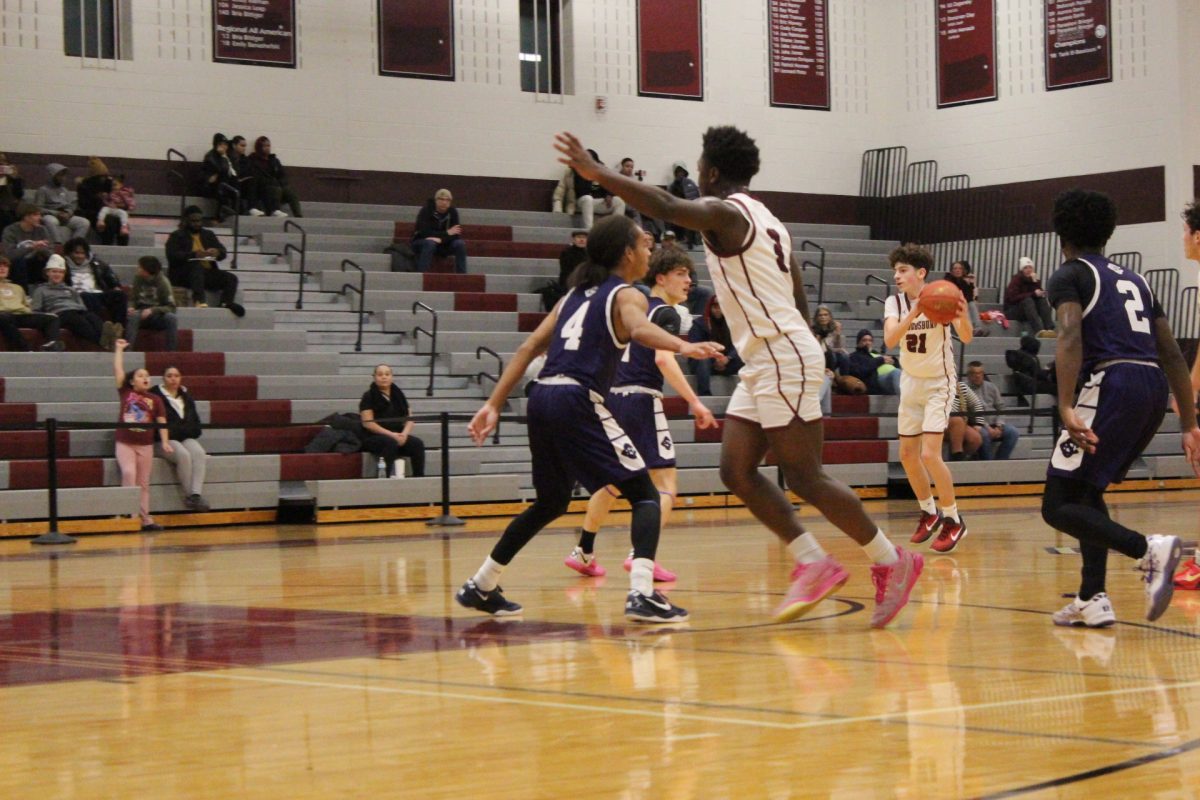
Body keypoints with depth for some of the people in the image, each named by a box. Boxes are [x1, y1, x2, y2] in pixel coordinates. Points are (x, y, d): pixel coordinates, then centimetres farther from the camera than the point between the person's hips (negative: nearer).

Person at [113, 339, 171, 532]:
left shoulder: (155, 399, 4)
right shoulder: (125, 392, 3)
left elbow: (162, 421, 2)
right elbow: (118, 369, 1)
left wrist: (165, 442, -8)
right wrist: (119, 349, 6)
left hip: (145, 444, 1)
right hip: (124, 442, -1)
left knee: (143, 482, 5)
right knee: (128, 473, -21)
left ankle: (146, 518, 5)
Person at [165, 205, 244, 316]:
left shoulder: (208, 235, 24)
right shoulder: (176, 236, 10)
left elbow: (223, 252, 15)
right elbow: (172, 256, -7)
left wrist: (217, 252, -12)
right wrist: (193, 254, -22)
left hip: (208, 272, 4)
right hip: (184, 275, -4)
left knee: (231, 278, -20)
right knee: (197, 265, -37)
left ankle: (227, 303, -41)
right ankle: (198, 300, -52)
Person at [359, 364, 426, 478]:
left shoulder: (398, 396, 15)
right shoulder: (369, 397, 0)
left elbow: (409, 419, 11)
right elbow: (367, 423, -10)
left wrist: (404, 433, -12)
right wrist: (391, 434, -19)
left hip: (397, 436, 5)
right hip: (374, 437, -5)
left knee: (418, 444, -23)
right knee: (390, 443, -37)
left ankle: (419, 478, -24)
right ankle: (390, 477, -38)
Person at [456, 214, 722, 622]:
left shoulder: (576, 293, 23)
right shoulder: (626, 296, 3)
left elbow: (528, 348, 17)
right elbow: (638, 328, -22)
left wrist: (494, 404, 16)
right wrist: (682, 346, -39)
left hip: (542, 400, 7)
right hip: (577, 403, -7)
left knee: (550, 502, 25)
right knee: (645, 494, -1)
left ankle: (480, 586, 30)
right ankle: (642, 594, -20)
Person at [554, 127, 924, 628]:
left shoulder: (725, 212, -10)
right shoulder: (764, 220, 19)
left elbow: (666, 208, -29)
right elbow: (800, 302, 21)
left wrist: (598, 173, -28)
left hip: (783, 360, -10)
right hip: (764, 363, 10)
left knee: (805, 478, -6)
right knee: (736, 470, 8)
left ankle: (892, 562, 4)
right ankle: (813, 564, 10)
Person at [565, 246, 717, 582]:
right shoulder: (667, 313, -6)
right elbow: (663, 358, -22)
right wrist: (694, 402, -26)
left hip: (613, 399, 8)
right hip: (641, 399, -8)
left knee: (612, 480, 22)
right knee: (665, 483, -5)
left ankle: (583, 552, 26)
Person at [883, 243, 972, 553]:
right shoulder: (895, 303, -8)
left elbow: (966, 338, -26)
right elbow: (890, 339, -26)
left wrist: (963, 315, -46)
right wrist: (915, 312, -40)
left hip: (939, 382, -5)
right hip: (911, 381, 5)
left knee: (929, 454, -16)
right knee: (907, 454, 9)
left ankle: (953, 520, -2)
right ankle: (929, 513, 30)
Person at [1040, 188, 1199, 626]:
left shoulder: (1069, 275, 6)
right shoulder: (1133, 279, 26)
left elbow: (1071, 336, -14)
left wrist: (1067, 407, -25)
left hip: (1113, 383, -7)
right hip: (1154, 386, 7)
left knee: (1059, 505, -4)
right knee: (1087, 491, 25)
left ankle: (1148, 549, -24)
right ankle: (1092, 601, 18)